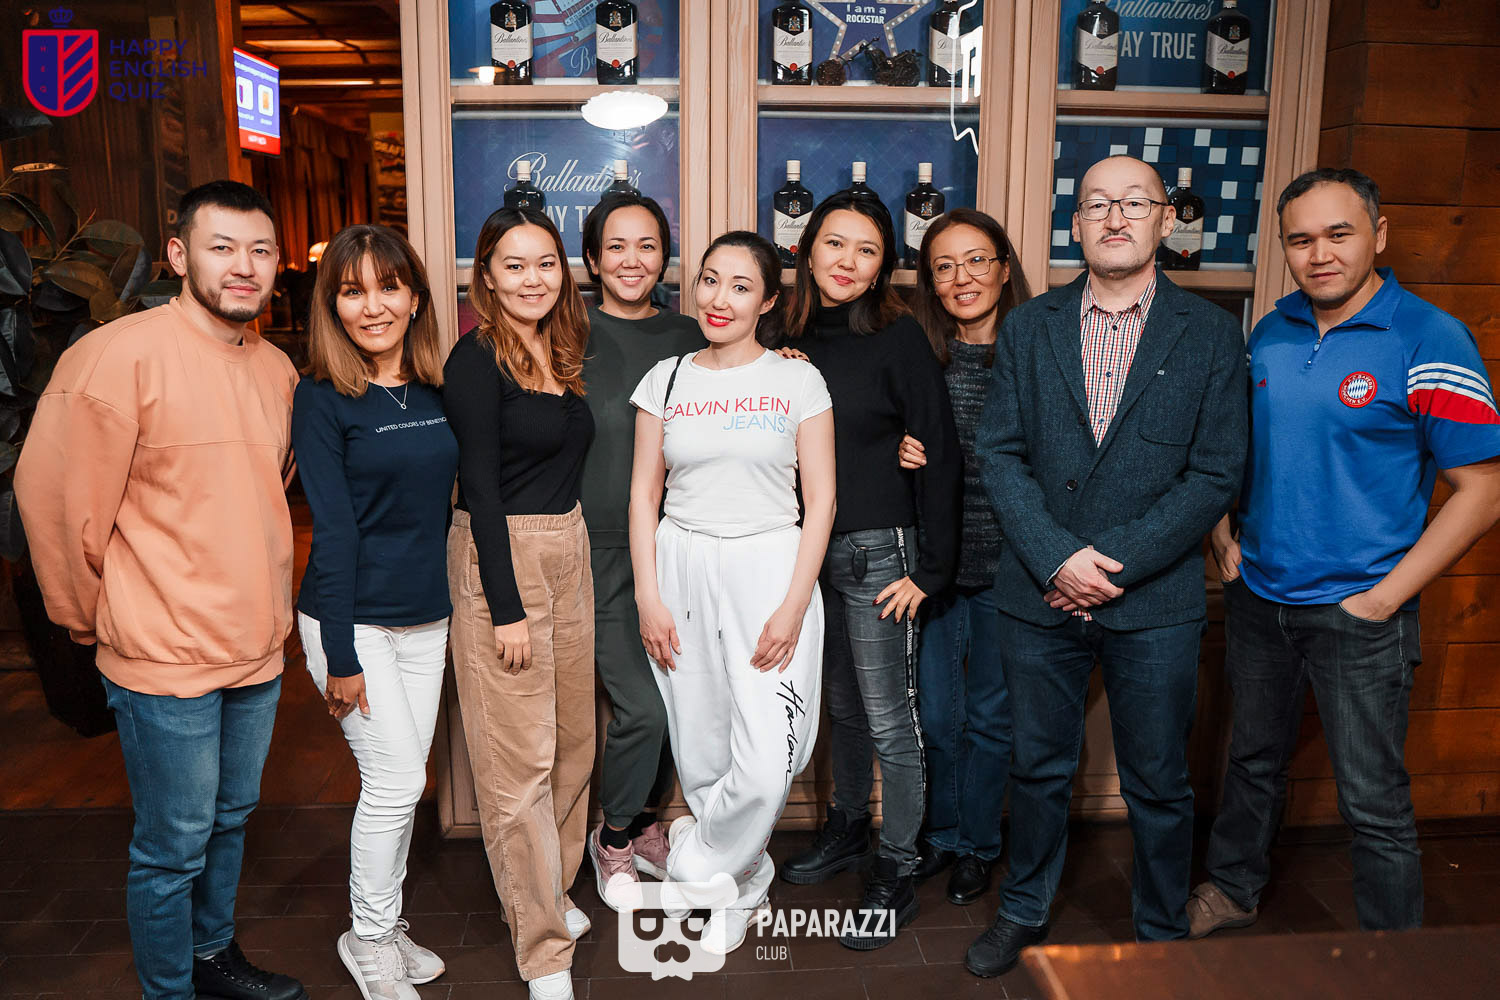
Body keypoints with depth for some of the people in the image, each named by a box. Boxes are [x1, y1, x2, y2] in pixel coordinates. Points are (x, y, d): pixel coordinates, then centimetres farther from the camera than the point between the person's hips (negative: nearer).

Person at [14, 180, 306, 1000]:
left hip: (257, 649, 7)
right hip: (166, 659, -7)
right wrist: (88, 618, -1)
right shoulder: (119, 356, -17)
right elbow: (56, 496, -13)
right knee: (173, 848, 8)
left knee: (230, 819, 23)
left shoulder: (277, 369, 6)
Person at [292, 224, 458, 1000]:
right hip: (355, 619, -5)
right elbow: (333, 531, -14)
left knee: (403, 782, 15)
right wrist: (340, 655, -14)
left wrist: (463, 611, 10)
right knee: (397, 781, 1)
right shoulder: (322, 399, -11)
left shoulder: (437, 390, 5)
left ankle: (385, 928, 33)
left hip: (427, 618, 5)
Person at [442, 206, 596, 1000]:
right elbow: (480, 487, -15)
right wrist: (505, 607, -16)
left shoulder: (562, 351, 10)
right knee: (519, 757, 0)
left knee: (572, 738, 16)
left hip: (569, 550, 8)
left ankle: (548, 893, 36)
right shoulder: (476, 360, -11)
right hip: (501, 557, -8)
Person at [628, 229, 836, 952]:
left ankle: (694, 865, 18)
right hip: (681, 571, 2)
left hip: (769, 569, -2)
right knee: (700, 750, 8)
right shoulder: (665, 380, 8)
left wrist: (795, 606, -10)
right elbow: (644, 493, 8)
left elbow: (820, 500, -1)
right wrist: (647, 596, -1)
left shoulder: (797, 381, 2)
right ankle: (741, 886, 32)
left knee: (766, 764, -10)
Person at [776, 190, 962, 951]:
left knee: (888, 721, 2)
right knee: (841, 705, 20)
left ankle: (896, 877, 17)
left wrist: (930, 567, -12)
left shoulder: (898, 338, -10)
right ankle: (848, 829, 39)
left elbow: (938, 456, -11)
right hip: (810, 548, 6)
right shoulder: (795, 338, 6)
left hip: (877, 552, -5)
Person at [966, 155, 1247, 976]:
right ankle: (1024, 912, 36)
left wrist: (1116, 564, -14)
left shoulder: (1211, 335, 0)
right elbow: (998, 453, -1)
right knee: (1038, 767, 15)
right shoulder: (1027, 328, 5)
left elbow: (1215, 475, -5)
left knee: (1157, 784, 12)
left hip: (1156, 600, -1)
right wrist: (1058, 558, -13)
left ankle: (1163, 937, 33)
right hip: (1039, 593, 1)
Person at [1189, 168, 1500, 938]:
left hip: (1359, 614, -5)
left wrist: (1385, 595, -16)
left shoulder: (1430, 341, -12)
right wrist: (1224, 536, 3)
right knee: (1253, 759, 21)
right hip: (1256, 595, 5)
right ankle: (1234, 889, 42)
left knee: (1373, 801, 5)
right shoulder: (1270, 333, 4)